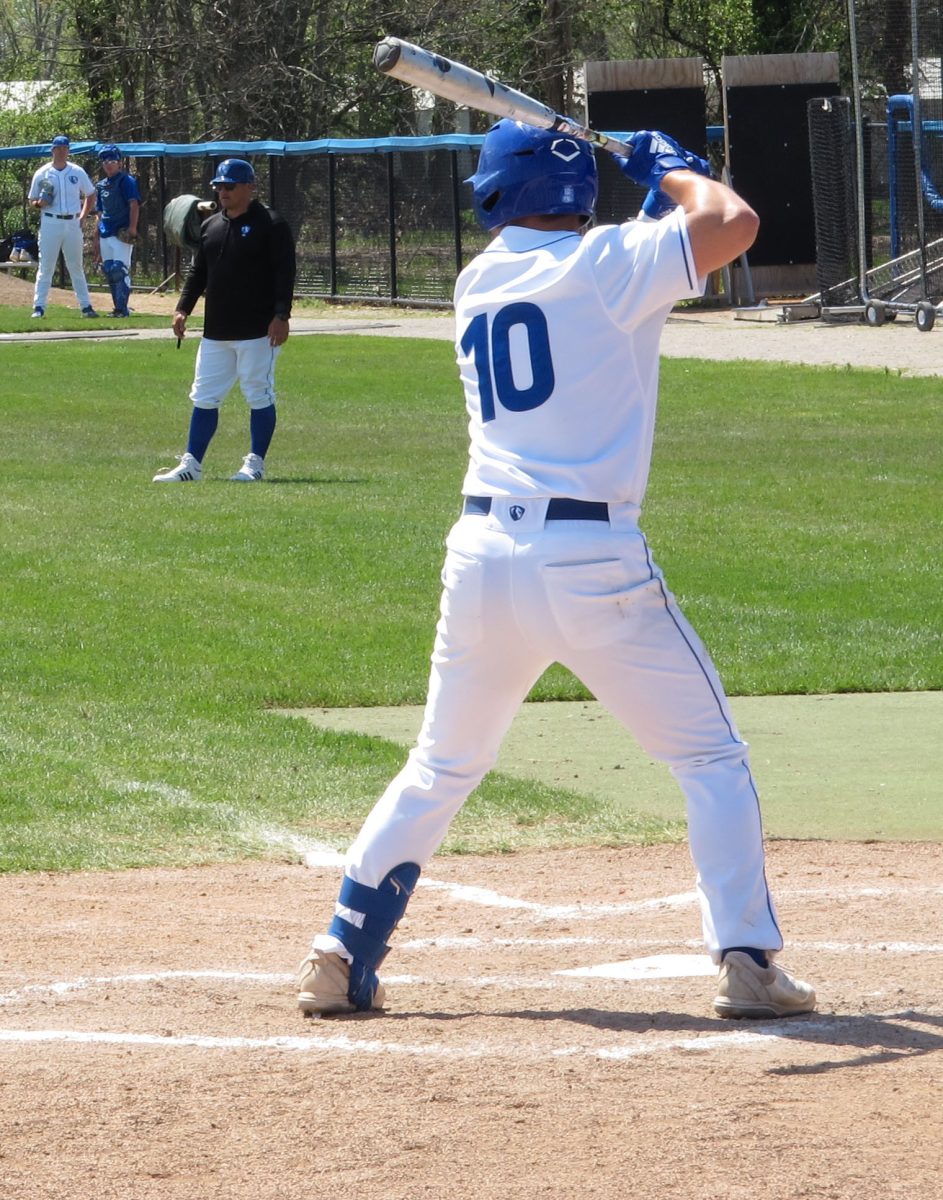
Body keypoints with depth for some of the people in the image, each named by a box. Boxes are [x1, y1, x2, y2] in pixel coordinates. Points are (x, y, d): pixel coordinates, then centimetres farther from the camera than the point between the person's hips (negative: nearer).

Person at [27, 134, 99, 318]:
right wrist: (40, 203, -17)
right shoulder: (42, 174, 2)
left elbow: (90, 195, 16)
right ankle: (39, 308, -5)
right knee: (46, 266, -5)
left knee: (76, 267, 8)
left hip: (72, 225, 2)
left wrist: (82, 217, 5)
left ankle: (86, 306, 10)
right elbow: (32, 201, 6)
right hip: (50, 223, -2)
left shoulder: (77, 172, 6)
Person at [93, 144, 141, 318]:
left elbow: (134, 204, -12)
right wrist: (96, 239, 19)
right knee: (109, 271, 7)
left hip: (121, 233, -8)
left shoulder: (126, 181, -2)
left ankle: (123, 308, -15)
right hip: (105, 235, 8)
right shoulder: (101, 185, 19)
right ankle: (118, 308, 13)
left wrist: (132, 227, -23)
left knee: (120, 269, -14)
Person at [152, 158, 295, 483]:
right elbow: (198, 272, 19)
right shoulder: (211, 227, 14)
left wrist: (281, 315, -19)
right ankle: (190, 465, 10)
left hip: (257, 331, -7)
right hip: (216, 332, 7)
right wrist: (183, 308, 7)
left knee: (259, 396, 0)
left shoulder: (270, 225, -6)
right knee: (204, 398, 7)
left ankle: (255, 464, 8)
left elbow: (285, 272, -11)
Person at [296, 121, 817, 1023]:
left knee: (440, 770, 19)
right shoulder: (601, 265, -5)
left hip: (481, 558, 5)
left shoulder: (477, 283, 13)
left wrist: (655, 199, 24)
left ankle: (340, 957, 15)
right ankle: (745, 960, -2)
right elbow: (731, 224, -14)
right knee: (710, 756, 7)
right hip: (589, 557, -5)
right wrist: (673, 169, 5)